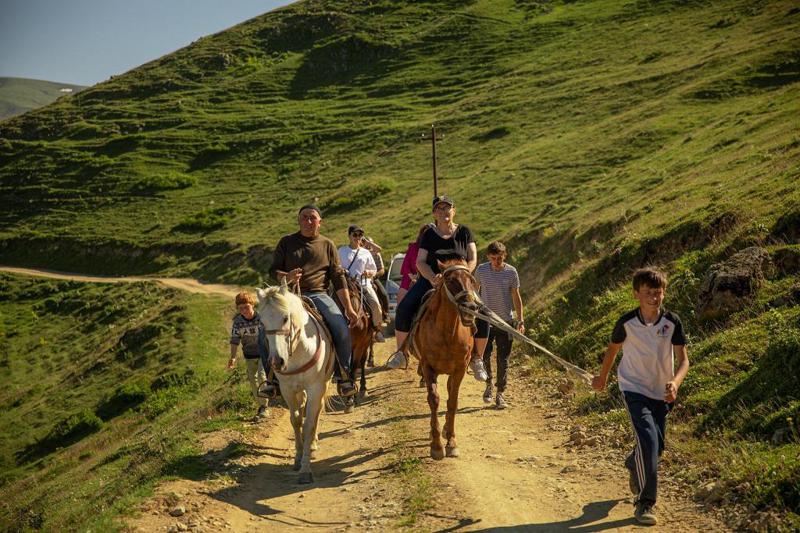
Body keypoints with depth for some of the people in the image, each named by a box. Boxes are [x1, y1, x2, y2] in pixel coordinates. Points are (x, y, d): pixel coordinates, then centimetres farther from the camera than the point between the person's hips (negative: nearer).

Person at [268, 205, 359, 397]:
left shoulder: (327, 245, 12)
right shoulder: (286, 242, 11)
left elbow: (338, 278, 10)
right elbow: (273, 270, 9)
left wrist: (349, 308, 3)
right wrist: (287, 277, -16)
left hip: (319, 295, 0)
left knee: (342, 330, -24)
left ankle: (344, 377, -7)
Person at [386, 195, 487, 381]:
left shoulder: (464, 232, 6)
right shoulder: (429, 235, 6)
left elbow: (472, 260, 1)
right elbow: (420, 262, 0)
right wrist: (433, 278, -20)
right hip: (430, 280, 1)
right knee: (404, 308, -23)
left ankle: (476, 359, -4)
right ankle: (400, 353, -6)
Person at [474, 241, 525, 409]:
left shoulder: (511, 272, -7)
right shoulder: (481, 270, -4)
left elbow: (516, 297, 0)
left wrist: (520, 320, -4)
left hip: (505, 321, -1)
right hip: (485, 320, 1)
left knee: (503, 360, 3)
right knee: (484, 355, 3)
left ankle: (500, 394, 13)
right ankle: (488, 384, 29)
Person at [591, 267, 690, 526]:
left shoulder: (672, 322, -12)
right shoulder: (627, 322, -14)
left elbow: (683, 360, -10)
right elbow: (612, 349, 5)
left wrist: (675, 383, -30)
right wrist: (602, 377, 18)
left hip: (661, 393, 3)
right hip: (634, 389, -3)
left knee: (656, 447, 15)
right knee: (648, 441, -20)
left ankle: (633, 465, 51)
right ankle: (645, 504, -12)